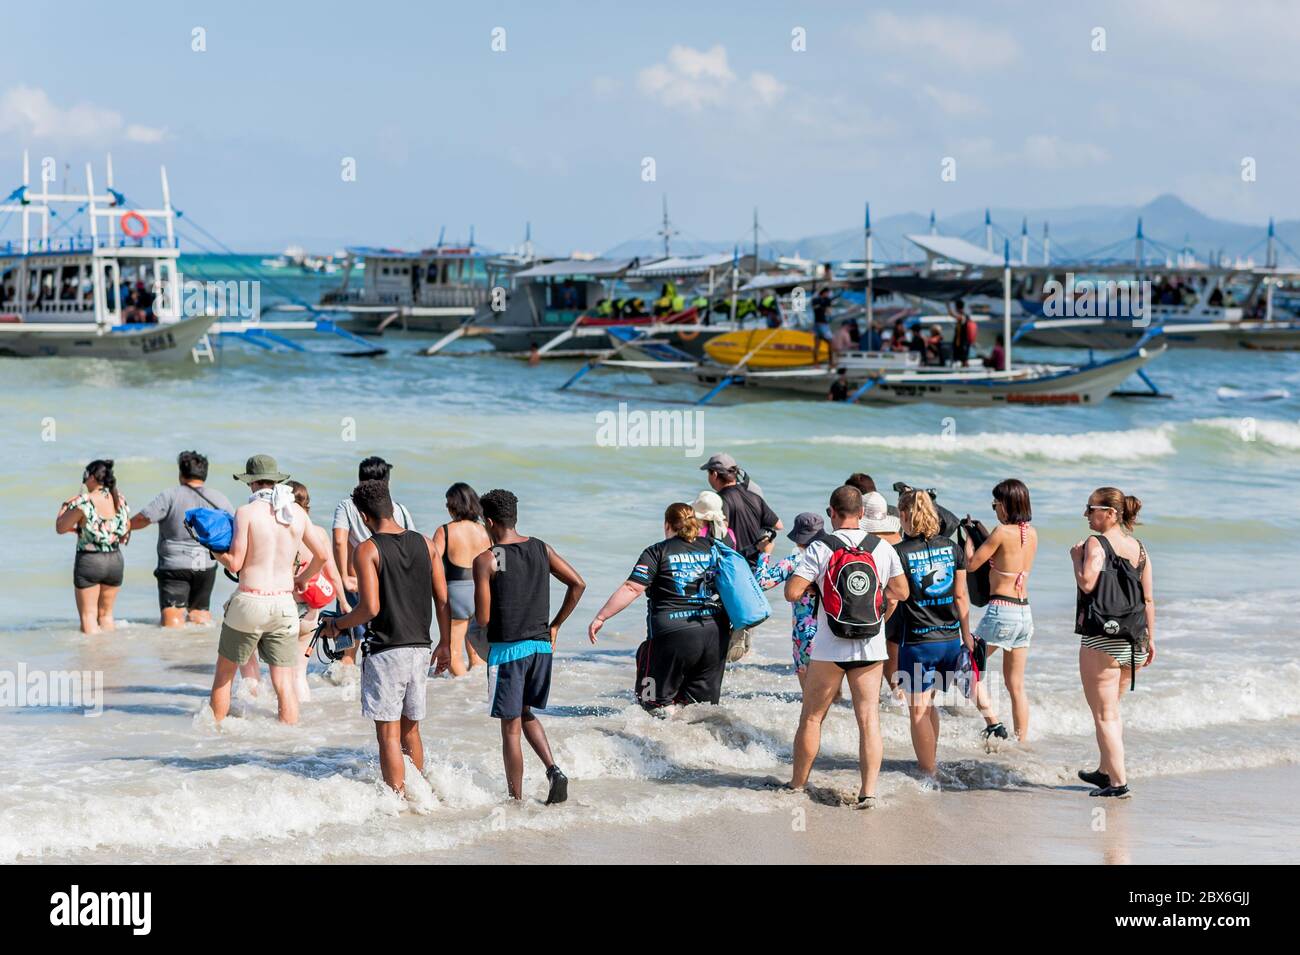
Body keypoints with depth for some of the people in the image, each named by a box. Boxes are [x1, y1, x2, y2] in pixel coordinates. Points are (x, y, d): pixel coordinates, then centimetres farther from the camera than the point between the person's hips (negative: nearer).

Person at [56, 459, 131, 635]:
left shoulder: (83, 502, -15)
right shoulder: (120, 500, 2)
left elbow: (60, 527, -6)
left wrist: (65, 506, 11)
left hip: (89, 560, -6)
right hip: (115, 560, 6)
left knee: (88, 615, 3)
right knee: (106, 614, 17)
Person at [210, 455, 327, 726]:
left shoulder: (247, 512, -8)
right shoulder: (297, 513, 5)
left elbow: (235, 563, -10)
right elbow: (322, 555, 14)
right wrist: (301, 579, 30)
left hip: (249, 602, -3)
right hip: (284, 604, 3)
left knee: (224, 672, 15)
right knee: (285, 683, 4)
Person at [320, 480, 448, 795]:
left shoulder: (368, 550, -10)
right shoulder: (424, 543, 6)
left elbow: (370, 608, -17)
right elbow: (443, 600, 7)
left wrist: (336, 625, -1)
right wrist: (444, 643, 17)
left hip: (385, 650, -6)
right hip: (420, 648, 6)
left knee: (388, 734, -1)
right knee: (411, 730, 18)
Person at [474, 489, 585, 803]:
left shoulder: (486, 560, -10)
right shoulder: (541, 549, 5)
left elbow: (483, 618, -12)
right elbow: (577, 584, 4)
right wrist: (554, 625, 12)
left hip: (506, 649, -5)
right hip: (541, 646, 5)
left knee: (511, 727, 4)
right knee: (525, 713, 24)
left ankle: (516, 799, 9)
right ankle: (553, 770, 4)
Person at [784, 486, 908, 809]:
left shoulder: (820, 549, -9)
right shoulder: (883, 549, 0)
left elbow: (792, 592, -13)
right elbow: (902, 592, 11)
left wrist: (804, 579, 8)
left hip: (829, 649, -2)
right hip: (871, 649, 2)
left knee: (811, 717, 12)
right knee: (869, 718, 2)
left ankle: (797, 784, 22)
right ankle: (869, 790, -7)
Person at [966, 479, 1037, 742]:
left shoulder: (1002, 531, -14)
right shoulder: (1032, 533, 8)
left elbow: (971, 564, -9)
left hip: (1001, 610, -7)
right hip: (1025, 612, 7)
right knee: (1016, 686, 12)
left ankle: (993, 722, -6)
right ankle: (1022, 742, 14)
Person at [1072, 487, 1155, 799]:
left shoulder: (1096, 544, -10)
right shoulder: (1139, 548, 10)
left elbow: (1087, 584, -23)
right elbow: (1148, 599, 11)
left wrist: (1077, 558, -6)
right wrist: (1150, 639, 17)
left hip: (1101, 641, -7)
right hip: (1134, 642, 7)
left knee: (1104, 715, 0)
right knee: (1112, 709, 23)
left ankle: (1118, 782, -3)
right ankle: (1106, 771, 33)